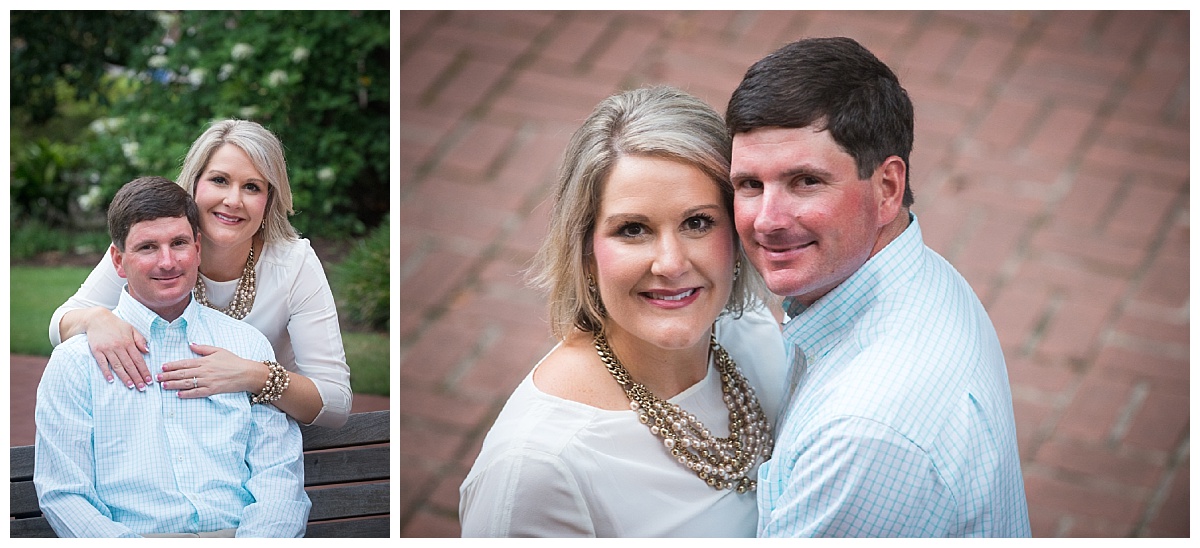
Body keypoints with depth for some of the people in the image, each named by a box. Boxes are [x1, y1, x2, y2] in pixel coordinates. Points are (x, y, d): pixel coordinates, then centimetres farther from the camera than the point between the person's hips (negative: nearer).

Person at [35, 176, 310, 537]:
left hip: (241, 535, 2)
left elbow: (279, 473, 8)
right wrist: (128, 543, -15)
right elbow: (63, 494, 3)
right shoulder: (75, 361, 10)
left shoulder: (249, 345, 15)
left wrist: (255, 538, -12)